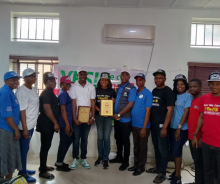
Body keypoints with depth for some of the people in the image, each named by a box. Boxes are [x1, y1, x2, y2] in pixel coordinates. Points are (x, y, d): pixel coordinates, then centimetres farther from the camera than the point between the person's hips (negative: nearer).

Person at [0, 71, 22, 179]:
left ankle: (9, 179, 31)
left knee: (11, 155, 18)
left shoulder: (9, 92, 13)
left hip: (9, 129, 10)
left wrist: (15, 129, 19)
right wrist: (16, 129, -16)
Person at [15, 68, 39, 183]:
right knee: (23, 149, 4)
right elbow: (22, 111, -22)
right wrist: (24, 128, -21)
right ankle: (23, 173, 19)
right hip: (25, 126, -9)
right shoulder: (22, 91, -20)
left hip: (31, 124, 9)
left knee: (25, 148, 19)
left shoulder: (34, 89, 8)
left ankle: (23, 169, 34)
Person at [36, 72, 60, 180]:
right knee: (45, 147, -2)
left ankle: (43, 166, 32)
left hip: (49, 124, 10)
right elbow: (47, 109, -25)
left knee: (46, 146, 18)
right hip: (46, 124, -10)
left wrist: (55, 123, 21)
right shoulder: (46, 93, -17)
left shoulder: (50, 92, 14)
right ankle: (42, 171, 8)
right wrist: (55, 123, -21)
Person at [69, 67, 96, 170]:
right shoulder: (73, 87, -2)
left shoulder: (91, 87, 2)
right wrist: (74, 118, -10)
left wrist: (93, 117, -4)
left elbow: (92, 103, 2)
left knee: (85, 139, 10)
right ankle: (75, 159, 18)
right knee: (76, 139, 5)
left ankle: (83, 159, 21)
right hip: (77, 117, -1)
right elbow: (73, 103, -5)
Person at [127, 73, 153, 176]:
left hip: (143, 126, -6)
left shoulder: (148, 93, -10)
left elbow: (148, 111, -14)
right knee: (136, 146, 17)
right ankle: (136, 164, 31)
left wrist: (144, 127, -17)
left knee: (142, 147, 8)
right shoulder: (134, 92, 7)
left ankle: (141, 166, 22)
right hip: (134, 125, 6)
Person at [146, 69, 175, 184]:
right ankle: (158, 167, 30)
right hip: (153, 124, 7)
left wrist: (164, 127, -19)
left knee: (163, 149, 2)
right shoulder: (154, 91, 12)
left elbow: (170, 110, -15)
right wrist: (150, 123, 11)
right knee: (156, 147, 16)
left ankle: (162, 173, 12)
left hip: (162, 125, -7)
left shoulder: (168, 91, -9)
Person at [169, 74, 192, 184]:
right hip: (172, 127, 6)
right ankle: (176, 171, 29)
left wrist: (179, 127, -15)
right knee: (173, 150, 12)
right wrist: (175, 127, 5)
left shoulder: (188, 97, -8)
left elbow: (186, 113, -13)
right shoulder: (174, 95, 7)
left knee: (177, 151, -2)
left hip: (182, 129, -6)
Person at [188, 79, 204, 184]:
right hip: (191, 137, 8)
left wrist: (202, 137, -20)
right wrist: (190, 134, 13)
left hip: (198, 138, -8)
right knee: (196, 161, 19)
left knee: (199, 163, 4)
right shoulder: (191, 100, 11)